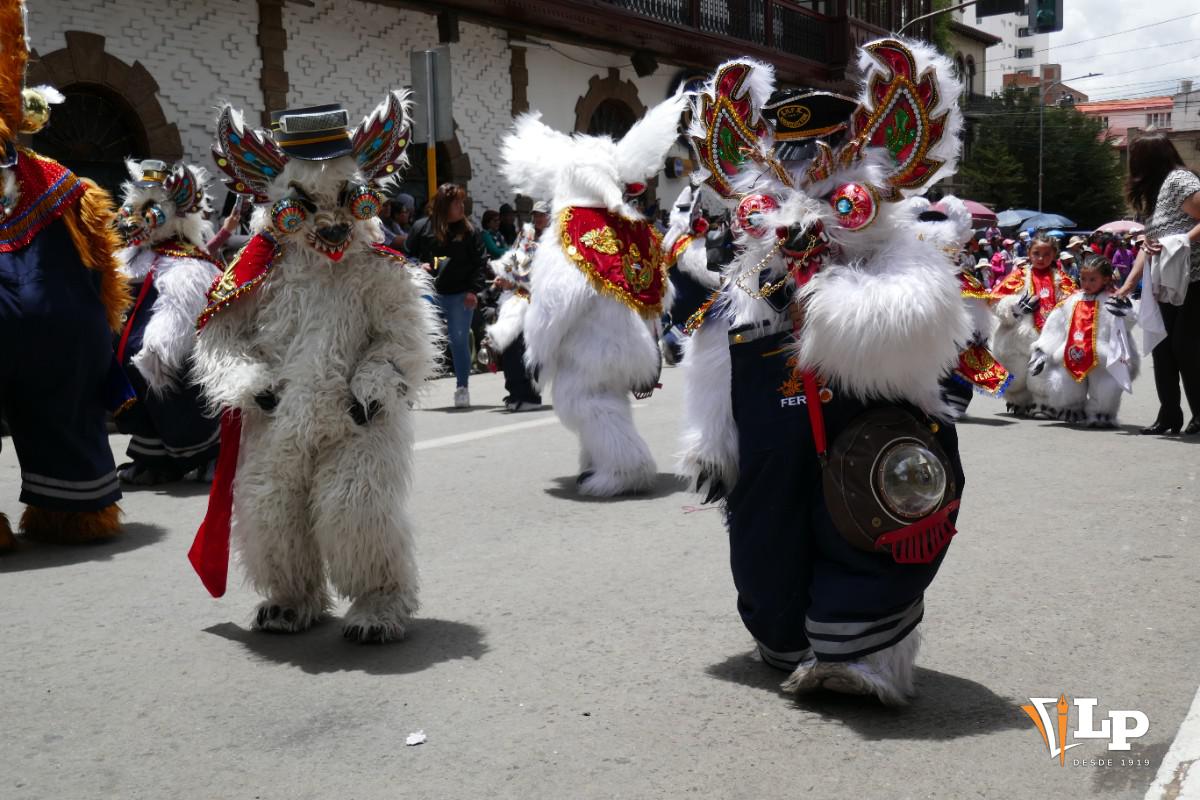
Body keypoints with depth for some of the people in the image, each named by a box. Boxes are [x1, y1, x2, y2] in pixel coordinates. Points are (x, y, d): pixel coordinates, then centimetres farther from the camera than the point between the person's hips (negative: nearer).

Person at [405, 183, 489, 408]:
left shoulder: (469, 231, 3)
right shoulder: (422, 228, 2)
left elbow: (480, 262, 3)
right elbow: (407, 255, 12)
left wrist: (473, 290, -7)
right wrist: (418, 267, -9)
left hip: (460, 295, 0)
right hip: (429, 293, 0)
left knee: (459, 340, 2)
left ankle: (462, 387, 13)